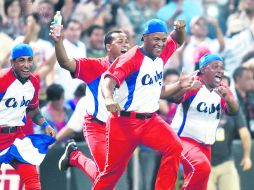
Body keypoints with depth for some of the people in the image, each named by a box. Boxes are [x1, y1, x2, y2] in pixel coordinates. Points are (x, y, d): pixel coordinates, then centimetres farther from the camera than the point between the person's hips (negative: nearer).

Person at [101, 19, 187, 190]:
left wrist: (180, 29, 2)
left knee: (174, 147, -20)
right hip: (124, 121, -6)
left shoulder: (162, 54, 7)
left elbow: (178, 41, 27)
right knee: (113, 172, 0)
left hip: (150, 120, 6)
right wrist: (109, 98, -51)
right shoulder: (132, 58, -14)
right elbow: (110, 80, -29)